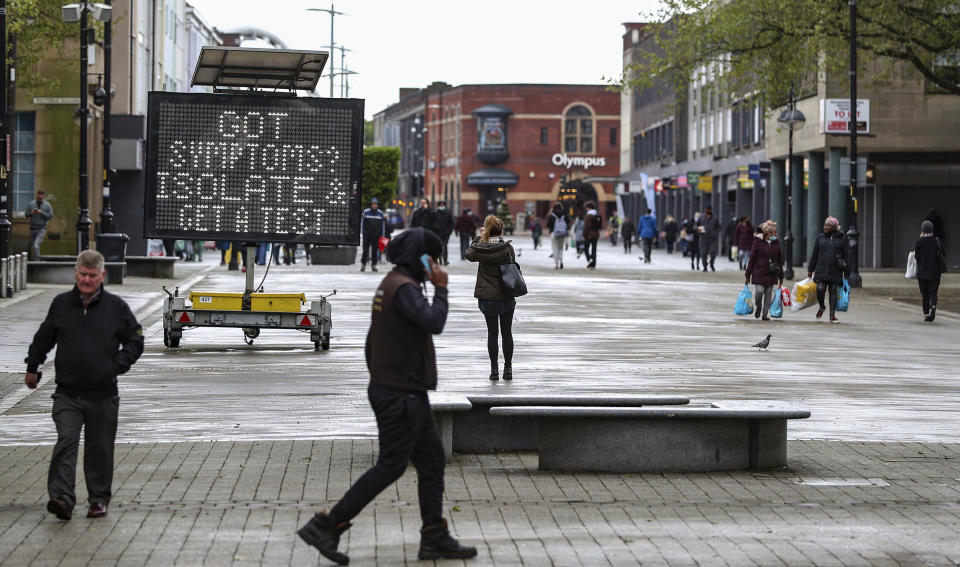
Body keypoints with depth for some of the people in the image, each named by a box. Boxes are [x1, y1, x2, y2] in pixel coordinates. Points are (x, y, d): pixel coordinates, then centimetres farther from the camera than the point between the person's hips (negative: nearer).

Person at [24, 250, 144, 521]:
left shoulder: (116, 306, 1)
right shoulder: (61, 304, 5)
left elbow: (135, 341, 7)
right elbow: (43, 339, 19)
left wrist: (117, 366, -5)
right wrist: (32, 368, 21)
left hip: (103, 395, 0)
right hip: (67, 394, 0)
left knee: (100, 449, 9)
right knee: (66, 442, -14)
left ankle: (99, 498, 22)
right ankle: (62, 498, -20)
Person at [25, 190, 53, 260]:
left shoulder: (47, 205, -3)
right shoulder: (31, 204, 3)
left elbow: (50, 216, -5)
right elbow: (26, 214, 6)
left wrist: (42, 213, -18)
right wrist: (31, 213, -16)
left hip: (42, 229, -4)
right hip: (33, 228, 4)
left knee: (36, 246, -20)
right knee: (32, 246, 13)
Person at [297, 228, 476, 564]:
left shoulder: (389, 285, 15)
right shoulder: (404, 287, -17)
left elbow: (371, 342, 20)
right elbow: (433, 323, -30)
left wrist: (379, 380, 25)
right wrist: (441, 289, -14)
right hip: (401, 395, -10)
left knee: (432, 460, 10)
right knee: (390, 466, -6)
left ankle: (435, 538, 11)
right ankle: (326, 527, -4)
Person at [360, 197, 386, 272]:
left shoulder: (380, 213, 6)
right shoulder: (366, 212, 0)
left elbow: (383, 224, 11)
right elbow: (362, 222, 5)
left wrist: (382, 235, 8)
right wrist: (362, 232, -1)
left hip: (376, 235, 2)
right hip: (367, 234, -2)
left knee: (375, 250, 3)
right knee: (365, 249, -4)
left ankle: (374, 265, 9)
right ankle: (363, 264, 3)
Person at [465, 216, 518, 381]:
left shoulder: (481, 249, -10)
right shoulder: (508, 248, -10)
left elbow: (469, 254, 12)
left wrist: (479, 237, 18)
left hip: (486, 298, 0)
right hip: (506, 297, 0)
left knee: (492, 333, 8)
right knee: (507, 333, 10)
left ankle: (494, 369, 7)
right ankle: (508, 368, 13)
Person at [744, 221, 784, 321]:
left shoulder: (776, 243, 9)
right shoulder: (758, 242, -2)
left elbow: (780, 260, 14)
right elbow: (752, 258, 0)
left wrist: (781, 277, 13)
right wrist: (748, 275, -1)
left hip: (772, 274, 3)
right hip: (759, 272, -3)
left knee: (768, 295, 2)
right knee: (760, 290, -14)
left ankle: (765, 314, 13)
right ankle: (758, 307, 16)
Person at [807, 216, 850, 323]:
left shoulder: (841, 240, 3)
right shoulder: (820, 238, 9)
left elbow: (846, 256, 5)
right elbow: (814, 255, 13)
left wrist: (846, 273, 1)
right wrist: (810, 270, 11)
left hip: (835, 272, -1)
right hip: (821, 269, 1)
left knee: (833, 292, 1)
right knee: (820, 289, -12)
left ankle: (832, 315, 7)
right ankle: (821, 307, 17)